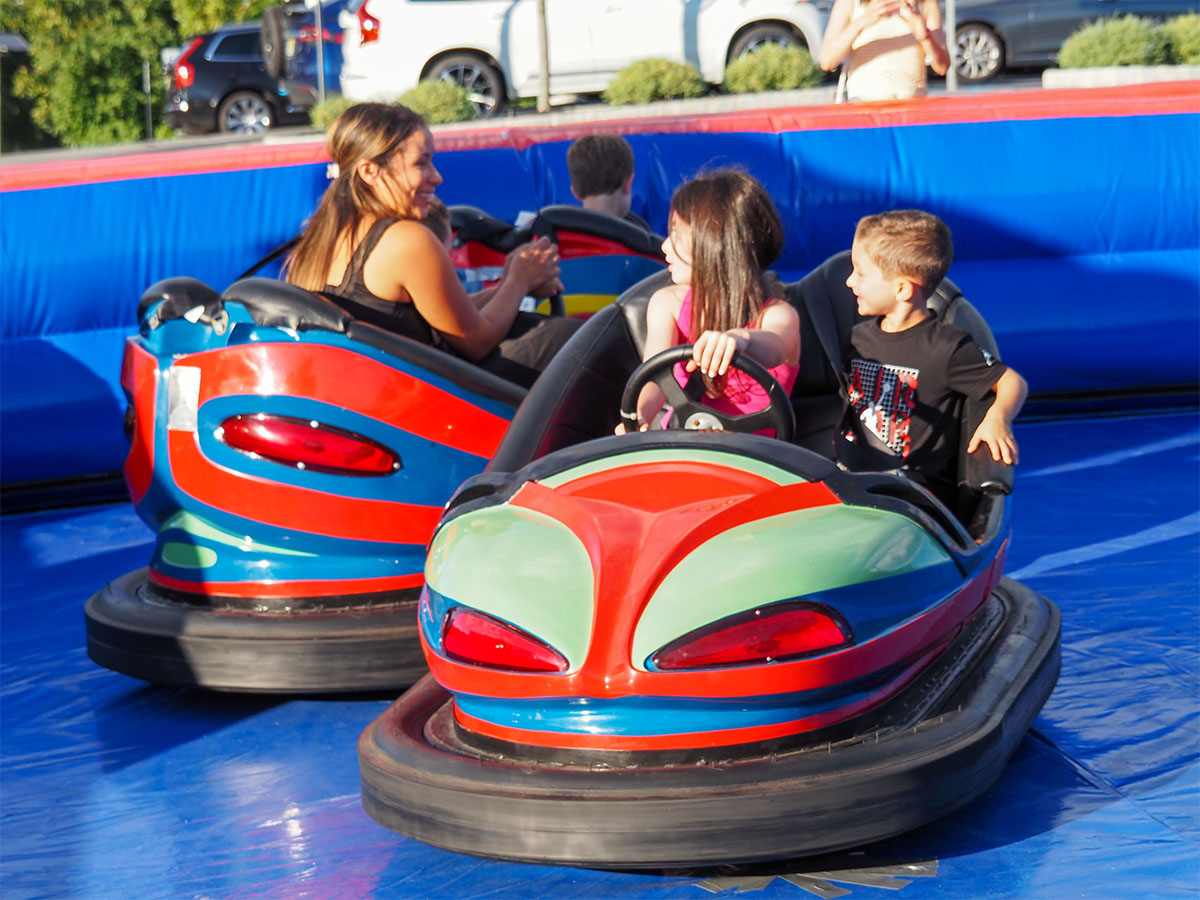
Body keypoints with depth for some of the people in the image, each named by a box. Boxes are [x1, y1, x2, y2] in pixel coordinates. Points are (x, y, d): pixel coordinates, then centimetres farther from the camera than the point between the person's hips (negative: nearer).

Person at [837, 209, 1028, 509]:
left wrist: (998, 418, -19)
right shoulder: (859, 337, 15)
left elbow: (1012, 382, 1)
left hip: (916, 487, -5)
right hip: (848, 478, 5)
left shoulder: (945, 347, -5)